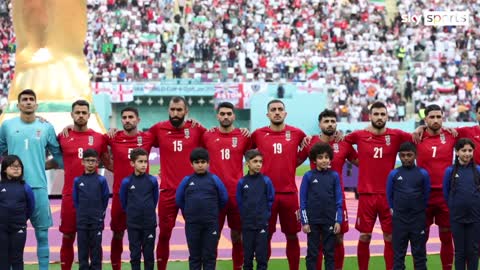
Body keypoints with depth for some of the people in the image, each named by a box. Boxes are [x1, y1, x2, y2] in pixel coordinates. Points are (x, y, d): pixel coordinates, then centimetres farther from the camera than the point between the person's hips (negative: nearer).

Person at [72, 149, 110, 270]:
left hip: (97, 220, -1)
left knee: (96, 248, 4)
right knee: (82, 248, 6)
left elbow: (105, 198, 3)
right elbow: (75, 199, 9)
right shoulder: (77, 180, 1)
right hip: (82, 221, 1)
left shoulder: (101, 180, -3)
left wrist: (100, 213, 5)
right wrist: (82, 213, 7)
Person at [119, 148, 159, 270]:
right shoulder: (127, 182, -5)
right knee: (135, 254, 6)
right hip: (133, 224, 0)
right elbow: (123, 201, 8)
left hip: (149, 223, 0)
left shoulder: (152, 180, -4)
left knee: (149, 254, 7)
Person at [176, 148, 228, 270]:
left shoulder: (214, 179, -2)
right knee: (194, 255, 9)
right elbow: (179, 200, 11)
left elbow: (224, 198, 6)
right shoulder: (187, 180, 0)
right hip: (192, 224, 1)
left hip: (211, 224, -1)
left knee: (209, 255, 5)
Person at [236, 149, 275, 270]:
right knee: (247, 254, 8)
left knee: (262, 255, 2)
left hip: (262, 224, -1)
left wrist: (265, 214, 1)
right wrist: (245, 215, 4)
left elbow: (270, 200, 3)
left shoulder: (266, 181, -4)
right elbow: (239, 202, 6)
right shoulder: (242, 182, -2)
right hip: (247, 224, 1)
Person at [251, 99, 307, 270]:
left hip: (289, 192, 1)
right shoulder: (258, 134, 0)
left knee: (292, 236, 8)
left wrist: (293, 163, 8)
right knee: (265, 236, 5)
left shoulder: (297, 133, 2)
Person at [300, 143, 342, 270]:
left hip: (330, 221, 1)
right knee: (312, 252, 6)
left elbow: (339, 200, 3)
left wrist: (338, 221, -2)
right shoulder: (308, 176, -3)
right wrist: (304, 221, -5)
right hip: (313, 221, -1)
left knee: (329, 252, 7)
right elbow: (303, 200, -1)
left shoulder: (334, 176, 1)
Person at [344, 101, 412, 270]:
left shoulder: (396, 135, 1)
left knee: (390, 238, 5)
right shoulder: (359, 135, 1)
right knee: (364, 237, 5)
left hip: (389, 195, 0)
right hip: (366, 194, 0)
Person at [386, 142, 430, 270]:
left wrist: (421, 209, 9)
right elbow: (389, 194, 9)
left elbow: (426, 194, 7)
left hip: (418, 219, 0)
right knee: (398, 253, 7)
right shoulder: (394, 174, -1)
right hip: (399, 219, 0)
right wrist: (393, 209, 9)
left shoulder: (423, 174, -2)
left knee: (419, 253, 6)